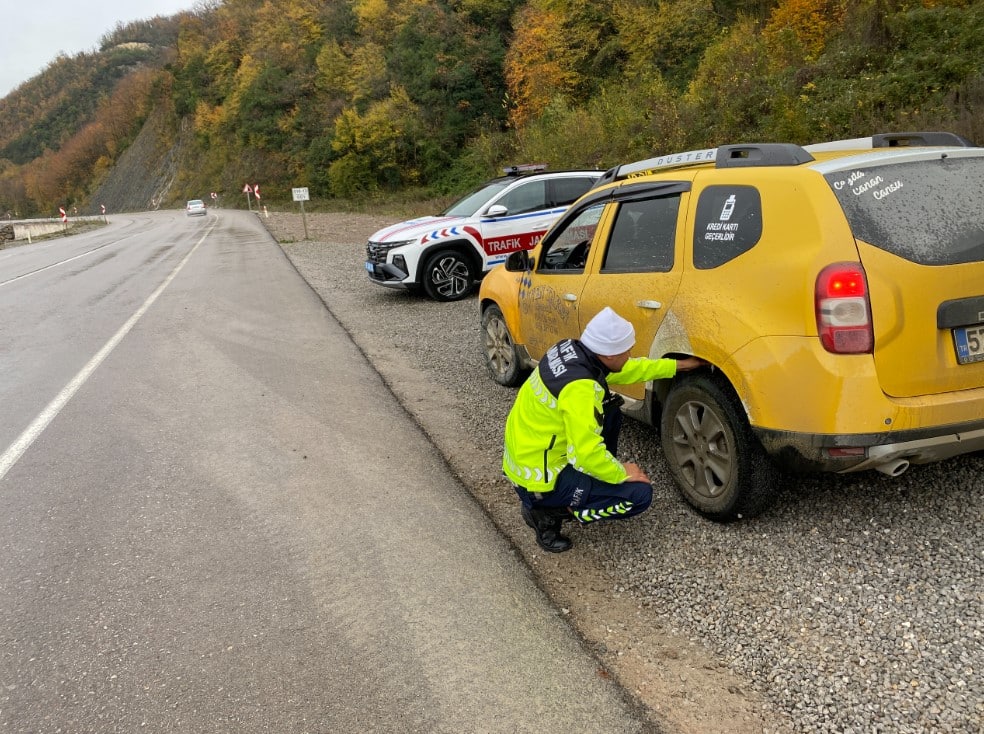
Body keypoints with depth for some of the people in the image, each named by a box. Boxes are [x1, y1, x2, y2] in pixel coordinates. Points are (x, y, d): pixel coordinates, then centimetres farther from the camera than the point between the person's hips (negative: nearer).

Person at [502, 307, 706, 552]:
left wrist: (679, 365, 15)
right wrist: (622, 474, -11)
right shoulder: (579, 388, -30)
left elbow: (627, 369, 13)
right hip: (536, 478, -9)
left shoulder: (572, 349, -2)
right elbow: (587, 455, -29)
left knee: (609, 409, 14)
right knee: (639, 494, -7)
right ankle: (547, 512, -2)